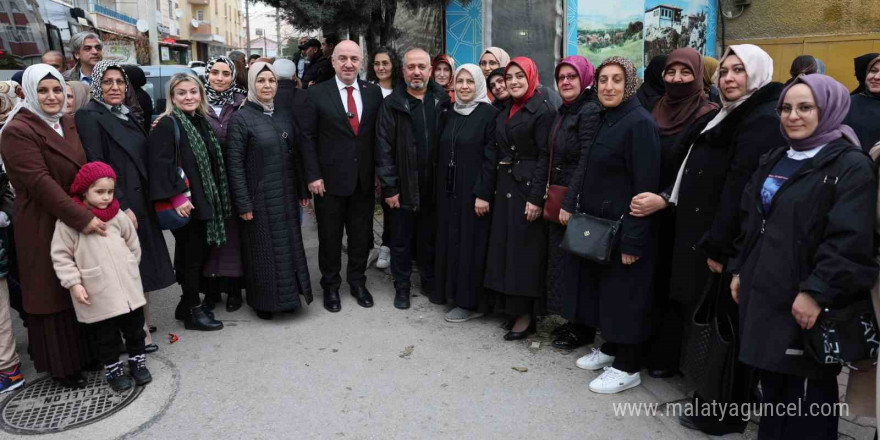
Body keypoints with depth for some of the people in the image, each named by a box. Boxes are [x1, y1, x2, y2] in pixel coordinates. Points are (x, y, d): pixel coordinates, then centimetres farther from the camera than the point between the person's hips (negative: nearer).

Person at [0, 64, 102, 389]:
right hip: (43, 226, -6)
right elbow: (40, 183, -21)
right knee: (53, 293, 5)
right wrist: (82, 218, -25)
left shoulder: (67, 123, 10)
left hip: (81, 222, 7)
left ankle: (84, 352, 28)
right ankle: (60, 365, 20)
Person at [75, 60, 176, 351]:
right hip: (119, 206, -8)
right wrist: (121, 207, -21)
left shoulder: (126, 116, 14)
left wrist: (146, 202, 12)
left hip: (140, 203, 8)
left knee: (141, 267, 13)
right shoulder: (90, 118, -10)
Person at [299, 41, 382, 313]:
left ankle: (357, 282, 31)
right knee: (330, 237, 10)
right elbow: (308, 137, -4)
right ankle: (330, 286, 28)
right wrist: (313, 176, -9)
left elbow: (379, 135, 7)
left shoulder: (374, 92, 4)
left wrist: (380, 172, 3)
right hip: (330, 180, -2)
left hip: (365, 179, 2)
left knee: (361, 235, 12)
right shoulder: (317, 94, -4)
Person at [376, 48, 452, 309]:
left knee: (430, 238, 15)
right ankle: (402, 287, 25)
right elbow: (383, 148, -6)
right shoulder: (392, 104, -3)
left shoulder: (442, 101, 3)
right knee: (402, 240, 10)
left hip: (434, 186, 2)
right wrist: (389, 187, -10)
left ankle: (430, 282, 31)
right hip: (404, 187, -2)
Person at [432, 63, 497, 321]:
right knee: (450, 239, 13)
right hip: (448, 189, 6)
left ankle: (472, 302, 12)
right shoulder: (448, 113, 10)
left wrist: (483, 193, -18)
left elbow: (491, 157, -14)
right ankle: (451, 291, 27)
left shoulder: (489, 113, -9)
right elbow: (440, 153, 13)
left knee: (471, 242, 0)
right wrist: (439, 186, 9)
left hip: (473, 190, -6)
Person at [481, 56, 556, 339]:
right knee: (504, 246, 10)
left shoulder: (543, 110, -9)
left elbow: (545, 157, -15)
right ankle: (509, 305, 23)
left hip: (528, 188, -7)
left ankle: (526, 315, 9)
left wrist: (537, 198, -20)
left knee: (525, 249, -2)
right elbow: (495, 154, 11)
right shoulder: (505, 112, 14)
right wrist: (485, 193, 7)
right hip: (504, 187, 7)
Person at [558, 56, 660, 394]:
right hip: (596, 224, 9)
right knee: (602, 287, 18)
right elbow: (586, 168, 17)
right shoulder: (604, 120, 10)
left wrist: (632, 239, -22)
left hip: (623, 227, -9)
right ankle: (609, 348, 35)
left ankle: (627, 367, 17)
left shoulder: (640, 123, -16)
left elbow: (645, 186, -20)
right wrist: (570, 204, 6)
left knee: (624, 293, 2)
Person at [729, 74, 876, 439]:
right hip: (764, 292, 7)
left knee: (806, 392, 5)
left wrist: (816, 292, -23)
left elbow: (849, 240, -19)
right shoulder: (774, 160, 13)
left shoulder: (851, 166, -10)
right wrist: (740, 270, 14)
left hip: (805, 301, -7)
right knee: (771, 381, 18)